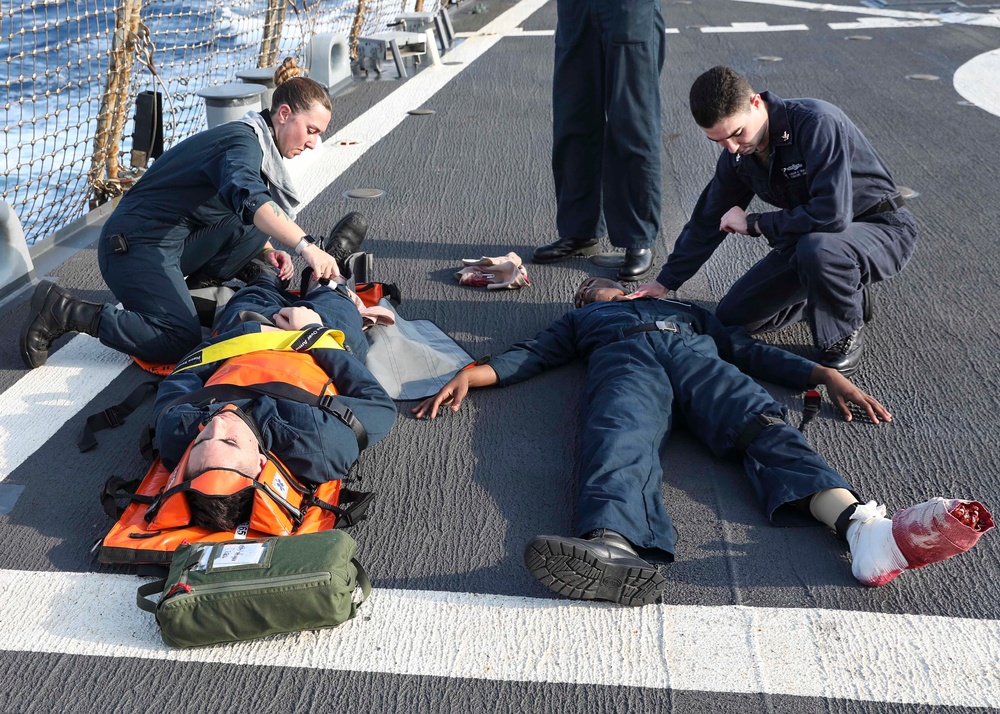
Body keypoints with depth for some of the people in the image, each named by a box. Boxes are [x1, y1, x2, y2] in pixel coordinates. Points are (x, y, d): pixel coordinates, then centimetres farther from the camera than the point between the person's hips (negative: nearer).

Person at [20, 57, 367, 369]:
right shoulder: (243, 141, -16)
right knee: (180, 340, -22)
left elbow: (244, 212, 23)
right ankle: (63, 310, -10)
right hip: (136, 244, -9)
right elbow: (250, 202, -37)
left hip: (177, 239, 9)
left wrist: (266, 249, 5)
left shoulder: (256, 143, 13)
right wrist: (305, 245, -47)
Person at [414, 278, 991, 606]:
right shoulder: (580, 321, 42)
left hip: (696, 354, 2)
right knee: (622, 441, -36)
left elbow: (748, 348, 29)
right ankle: (614, 552, -68)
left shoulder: (683, 308, 43)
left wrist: (824, 374, 12)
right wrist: (472, 374, 3)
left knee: (764, 425, -30)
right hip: (623, 357, -1)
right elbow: (532, 355, 24)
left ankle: (866, 529, -56)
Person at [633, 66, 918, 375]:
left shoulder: (817, 123, -28)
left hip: (882, 228, -7)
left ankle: (845, 335, -10)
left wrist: (754, 224, -23)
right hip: (807, 239, 7)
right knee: (732, 316, 1)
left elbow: (832, 214, -37)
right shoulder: (737, 156, -5)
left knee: (817, 248, -41)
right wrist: (665, 282, 11)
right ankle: (846, 295, 17)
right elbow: (708, 221, 9)